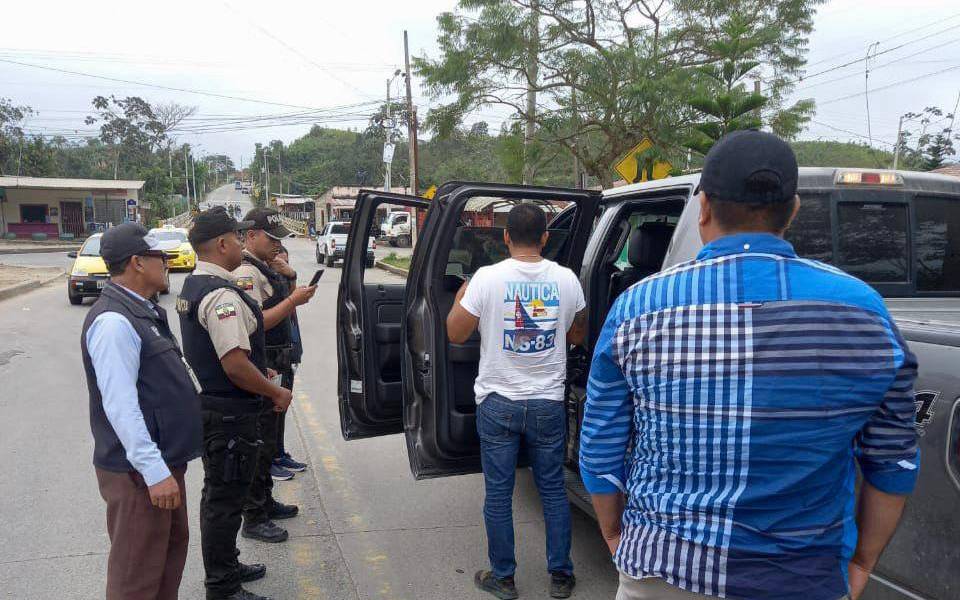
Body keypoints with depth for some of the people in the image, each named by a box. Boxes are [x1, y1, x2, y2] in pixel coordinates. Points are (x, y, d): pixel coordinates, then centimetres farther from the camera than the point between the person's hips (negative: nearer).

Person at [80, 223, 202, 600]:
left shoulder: (142, 311, 10)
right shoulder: (113, 321, -21)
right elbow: (121, 406, -26)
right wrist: (155, 472, -26)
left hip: (164, 459, 10)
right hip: (138, 471, -10)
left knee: (172, 546, 22)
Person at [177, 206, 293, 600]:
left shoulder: (193, 286, 10)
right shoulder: (222, 295, -23)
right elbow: (235, 364, -29)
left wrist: (260, 372, 19)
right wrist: (276, 392, -15)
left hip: (209, 403, 11)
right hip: (230, 415, -11)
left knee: (219, 495, 23)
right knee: (225, 500, 3)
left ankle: (225, 567, 40)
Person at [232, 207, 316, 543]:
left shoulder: (266, 269, 14)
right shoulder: (245, 273, -17)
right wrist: (292, 301, -24)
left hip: (275, 367, 10)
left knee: (268, 438, 19)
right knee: (259, 443, -3)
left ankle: (265, 502, 32)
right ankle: (254, 519, 7)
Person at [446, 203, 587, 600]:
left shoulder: (487, 278, -12)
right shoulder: (566, 279, -4)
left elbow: (455, 334, -6)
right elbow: (577, 336, 8)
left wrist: (462, 297, 10)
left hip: (498, 404, -2)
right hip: (548, 404, 2)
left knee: (498, 494, 11)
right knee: (553, 490, 15)